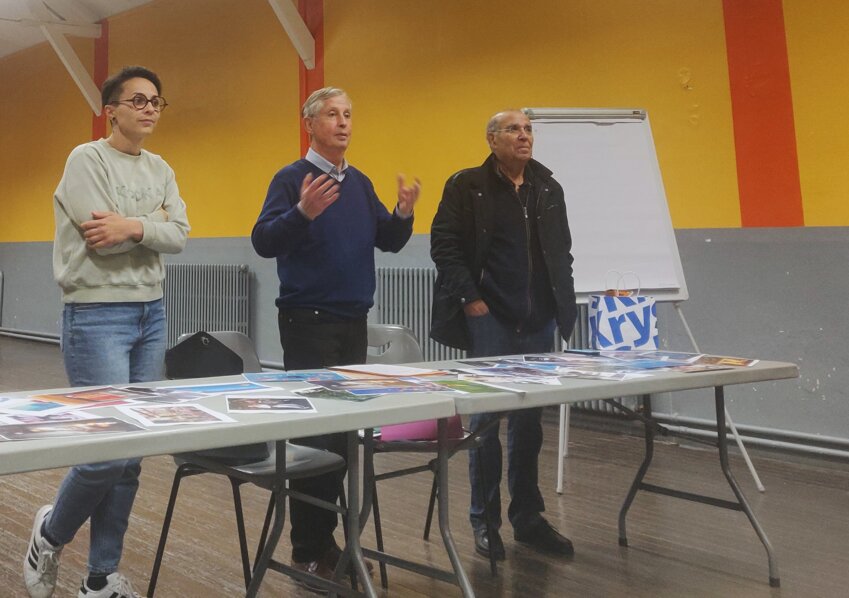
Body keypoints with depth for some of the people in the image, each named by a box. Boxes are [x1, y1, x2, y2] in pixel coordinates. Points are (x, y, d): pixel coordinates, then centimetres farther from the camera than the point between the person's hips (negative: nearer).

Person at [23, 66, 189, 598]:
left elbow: (180, 236, 1)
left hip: (151, 315, 7)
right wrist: (156, 224, -3)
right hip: (97, 317, -6)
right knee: (108, 448, -11)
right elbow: (104, 241, -16)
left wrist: (135, 226, -14)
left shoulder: (161, 170, 14)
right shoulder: (87, 160, -5)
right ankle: (51, 534, 18)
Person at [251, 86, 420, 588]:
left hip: (354, 321, 7)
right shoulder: (292, 179, -7)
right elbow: (263, 242, -17)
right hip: (309, 320, -7)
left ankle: (326, 534, 21)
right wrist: (303, 213, -33)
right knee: (313, 432, -4)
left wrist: (404, 213, -6)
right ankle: (308, 549, 4)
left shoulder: (360, 183, 12)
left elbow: (390, 242, 13)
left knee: (345, 430, 10)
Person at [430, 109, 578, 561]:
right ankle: (484, 520, 11)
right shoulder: (467, 186, -3)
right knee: (486, 417, -1)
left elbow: (562, 249, 18)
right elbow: (444, 245, -6)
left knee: (529, 421, 9)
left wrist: (562, 300, 9)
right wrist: (469, 297, -11)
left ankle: (527, 518, 19)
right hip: (489, 318, -5)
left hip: (539, 321, 5)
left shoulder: (548, 189, 12)